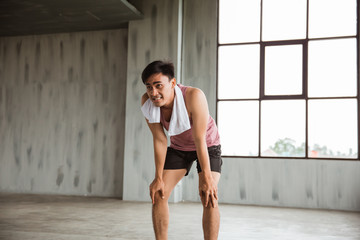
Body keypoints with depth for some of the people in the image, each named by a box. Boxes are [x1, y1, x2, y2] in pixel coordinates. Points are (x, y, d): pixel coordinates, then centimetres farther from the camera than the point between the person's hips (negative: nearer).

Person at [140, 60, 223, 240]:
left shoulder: (194, 96, -37)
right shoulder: (147, 102, -23)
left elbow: (199, 139, -33)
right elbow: (159, 140, -17)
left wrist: (206, 178, -29)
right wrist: (158, 178, -15)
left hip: (208, 145, -4)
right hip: (179, 147, 4)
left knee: (209, 198, -19)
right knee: (158, 194, -5)